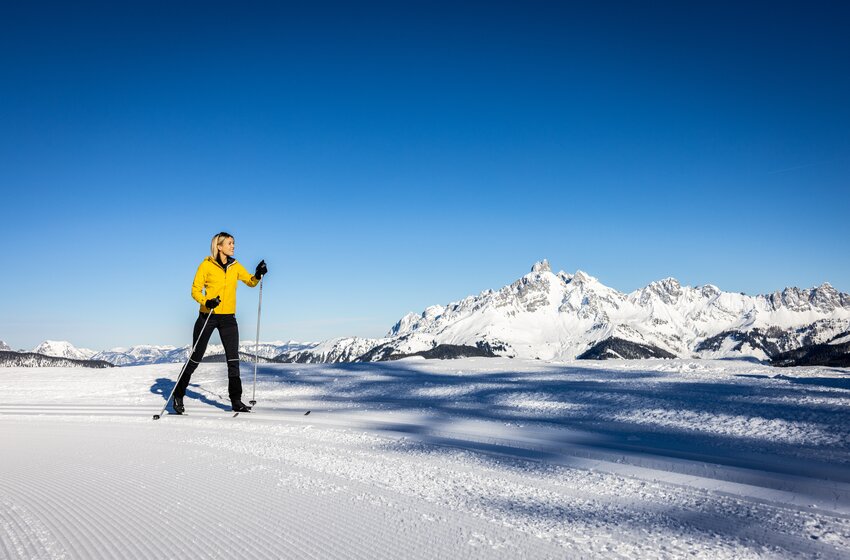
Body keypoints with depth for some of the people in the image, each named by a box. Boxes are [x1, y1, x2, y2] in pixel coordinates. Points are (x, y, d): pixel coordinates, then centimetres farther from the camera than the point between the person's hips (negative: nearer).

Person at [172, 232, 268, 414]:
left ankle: (236, 400, 5)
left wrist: (258, 274, -7)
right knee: (196, 358, 4)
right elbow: (195, 290, -6)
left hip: (228, 318, 3)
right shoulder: (207, 265, -6)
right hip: (207, 316, -3)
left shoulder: (235, 266, 6)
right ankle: (178, 396, 21)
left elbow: (251, 282, 15)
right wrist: (206, 301, -25)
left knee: (233, 358, -2)